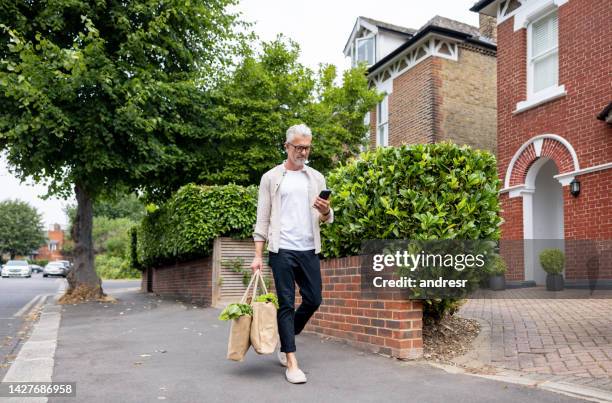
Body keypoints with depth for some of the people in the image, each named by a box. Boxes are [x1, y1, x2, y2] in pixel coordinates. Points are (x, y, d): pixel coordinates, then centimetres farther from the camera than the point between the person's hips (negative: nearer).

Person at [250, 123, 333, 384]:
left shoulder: (317, 178, 11)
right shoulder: (271, 177, 3)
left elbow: (327, 219, 9)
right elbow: (262, 218, 1)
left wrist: (325, 211, -15)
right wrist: (258, 254, -5)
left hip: (309, 250, 4)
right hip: (282, 250, -3)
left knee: (313, 300, 6)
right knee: (286, 304, -1)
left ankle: (285, 341, 30)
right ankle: (291, 363, 5)